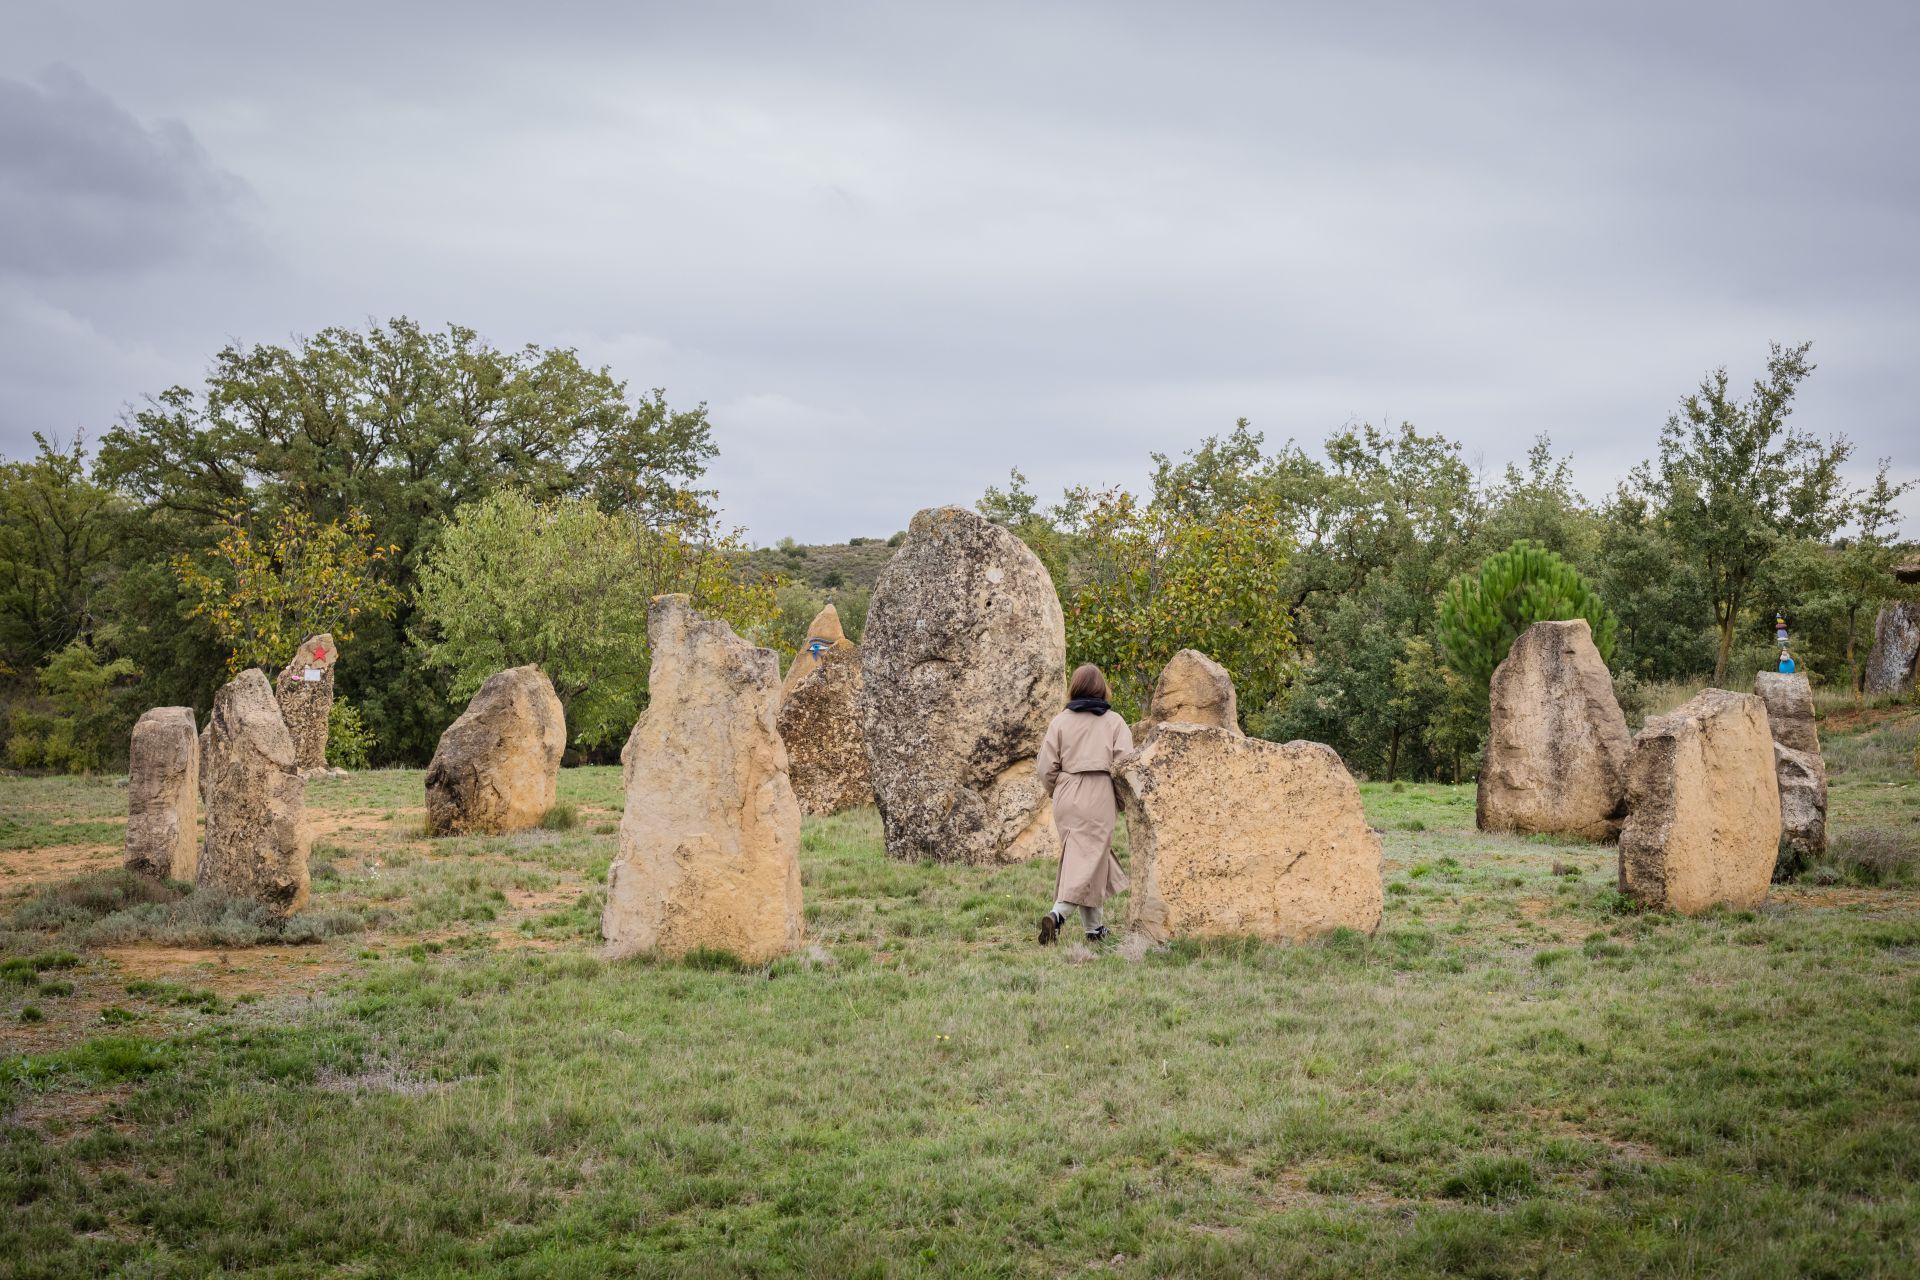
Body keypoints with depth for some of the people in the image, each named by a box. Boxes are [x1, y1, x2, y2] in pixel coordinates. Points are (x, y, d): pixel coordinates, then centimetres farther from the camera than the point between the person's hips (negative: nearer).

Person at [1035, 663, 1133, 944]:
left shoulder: (1060, 721, 3)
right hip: (1099, 796, -3)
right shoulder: (1115, 721, -1)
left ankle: (1094, 928, 17)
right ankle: (1057, 913, -23)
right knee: (1088, 857, -2)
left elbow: (1046, 768, 1)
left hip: (1067, 797, 3)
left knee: (1088, 855, 15)